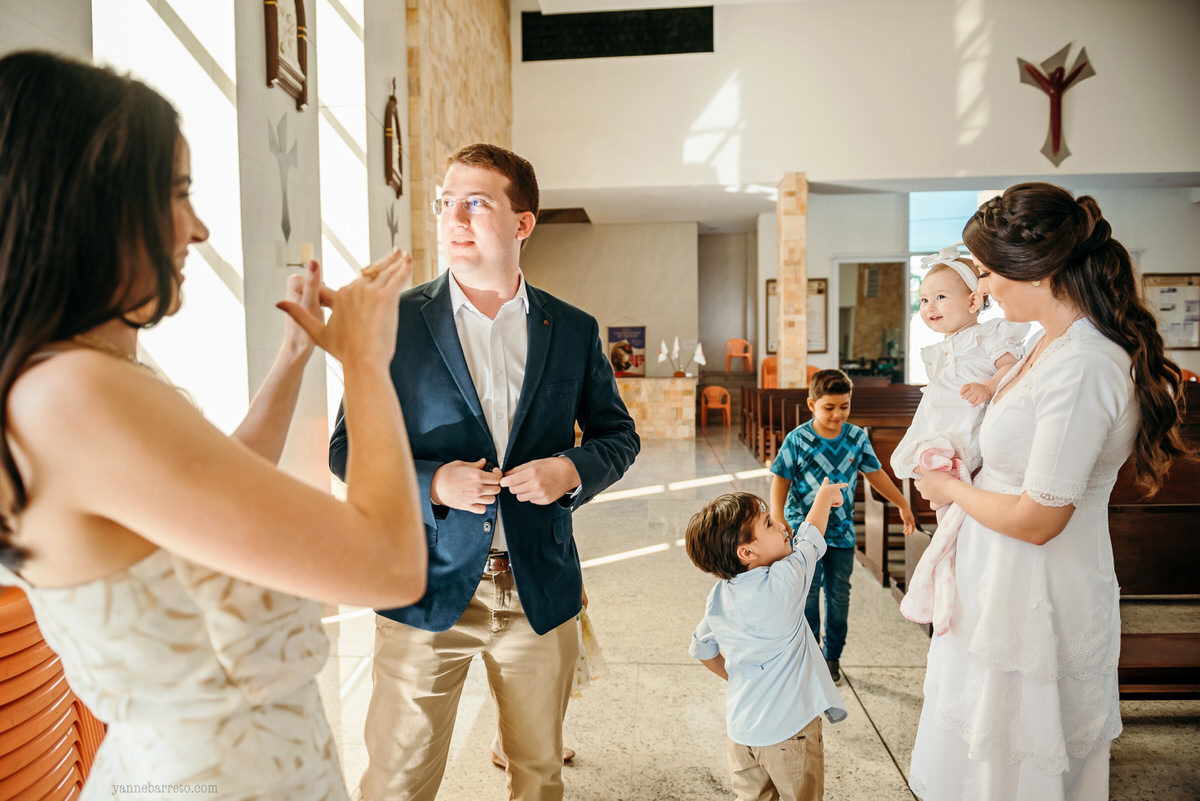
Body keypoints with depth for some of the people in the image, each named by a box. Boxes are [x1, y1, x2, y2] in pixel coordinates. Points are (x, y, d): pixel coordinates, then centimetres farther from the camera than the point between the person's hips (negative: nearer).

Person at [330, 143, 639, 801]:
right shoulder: (395, 324, -3)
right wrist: (431, 482, -18)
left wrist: (573, 470, -11)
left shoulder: (574, 331, 2)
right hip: (428, 589, -2)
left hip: (540, 590, 2)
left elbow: (619, 434, 10)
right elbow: (348, 447, 0)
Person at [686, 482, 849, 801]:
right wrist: (824, 496, 12)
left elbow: (701, 650, 12)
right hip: (789, 728, -5)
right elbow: (810, 539, -6)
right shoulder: (782, 583, -23)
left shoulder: (717, 598, -3)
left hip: (741, 725, 5)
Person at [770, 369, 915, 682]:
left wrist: (903, 505, 19)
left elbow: (875, 473, 13)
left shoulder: (857, 437, -1)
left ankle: (832, 656, 25)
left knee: (839, 596, 9)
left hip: (842, 531, 3)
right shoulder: (797, 440, -12)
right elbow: (780, 481, -7)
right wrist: (778, 522, -15)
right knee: (807, 595, -1)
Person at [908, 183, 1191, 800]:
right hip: (1009, 587, 9)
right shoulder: (1054, 344, 2)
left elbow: (1037, 519, -25)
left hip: (1037, 604, -9)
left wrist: (950, 490, -11)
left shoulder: (1079, 368, -29)